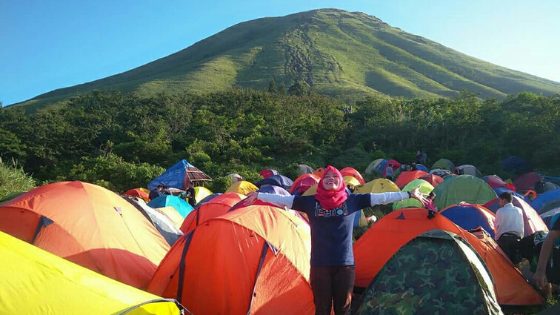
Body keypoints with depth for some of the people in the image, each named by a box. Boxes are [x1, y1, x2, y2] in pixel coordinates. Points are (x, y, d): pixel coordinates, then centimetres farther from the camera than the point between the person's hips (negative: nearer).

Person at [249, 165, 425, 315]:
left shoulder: (352, 200, 0)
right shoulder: (311, 202, -1)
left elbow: (380, 198, 0)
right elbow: (284, 200, 0)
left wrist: (408, 195, 1)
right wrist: (258, 196, -1)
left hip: (345, 264, 0)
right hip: (319, 265, 0)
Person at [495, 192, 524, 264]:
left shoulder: (500, 211, -3)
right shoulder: (518, 210, 9)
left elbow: (497, 227, 3)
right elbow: (521, 226, 14)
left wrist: (497, 239, 14)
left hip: (504, 238, -3)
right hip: (517, 238, 4)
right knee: (516, 259, 4)